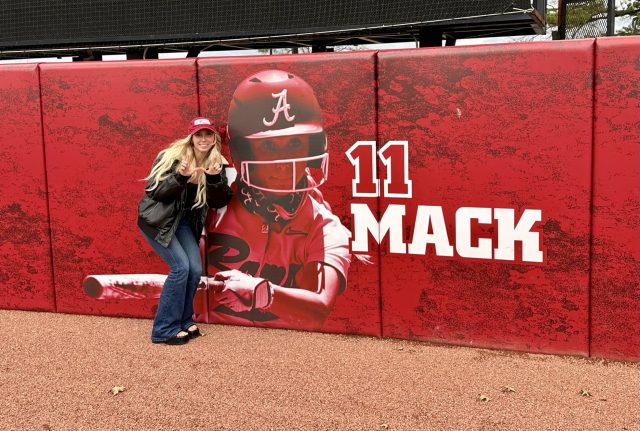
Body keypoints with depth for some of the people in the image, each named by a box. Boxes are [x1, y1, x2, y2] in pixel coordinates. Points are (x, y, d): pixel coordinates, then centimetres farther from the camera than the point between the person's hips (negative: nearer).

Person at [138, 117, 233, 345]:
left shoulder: (216, 163, -4)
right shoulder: (171, 157, -19)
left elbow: (220, 202, -6)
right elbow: (153, 192, -20)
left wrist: (215, 178, -24)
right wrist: (180, 177, -33)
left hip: (183, 221, 6)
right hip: (157, 219, -6)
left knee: (195, 269, -4)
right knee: (180, 267, -16)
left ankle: (183, 321, 17)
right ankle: (165, 329, -5)